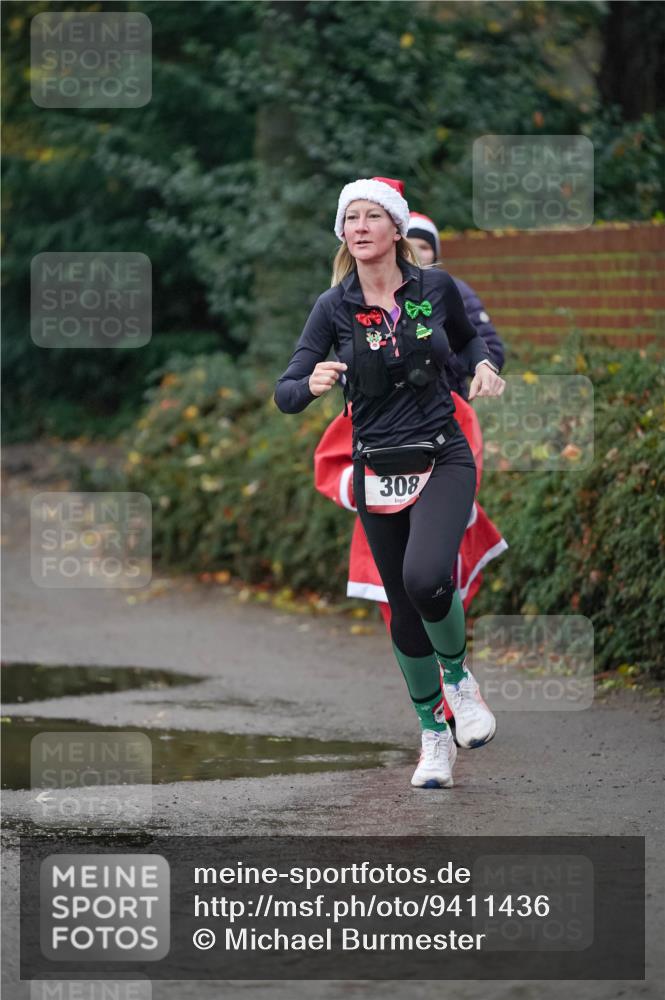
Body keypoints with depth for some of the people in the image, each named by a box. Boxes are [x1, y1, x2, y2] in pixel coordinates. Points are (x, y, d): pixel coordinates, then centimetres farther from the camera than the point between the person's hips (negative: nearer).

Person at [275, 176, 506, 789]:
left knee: (426, 577, -27)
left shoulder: (435, 288, -2)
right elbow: (286, 393, -6)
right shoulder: (335, 307, -3)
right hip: (377, 473, 2)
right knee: (404, 609, 7)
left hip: (443, 461, -2)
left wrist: (483, 365, -2)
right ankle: (433, 734, 26)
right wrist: (312, 383, -28)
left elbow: (467, 337, 20)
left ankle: (459, 678, 1)